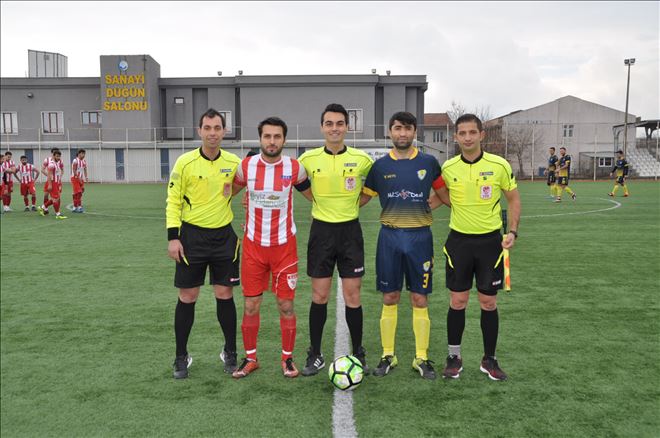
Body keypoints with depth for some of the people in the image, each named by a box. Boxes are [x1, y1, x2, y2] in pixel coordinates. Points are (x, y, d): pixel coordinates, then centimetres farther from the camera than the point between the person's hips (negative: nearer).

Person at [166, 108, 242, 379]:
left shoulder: (234, 162, 0)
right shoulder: (185, 162, -7)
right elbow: (173, 201, -4)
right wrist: (173, 237, -10)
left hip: (224, 235, 2)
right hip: (192, 235, -2)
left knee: (225, 294, 6)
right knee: (187, 297, 5)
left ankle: (230, 352, 23)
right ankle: (181, 357, 20)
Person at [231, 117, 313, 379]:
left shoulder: (294, 168, -6)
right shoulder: (246, 166, -3)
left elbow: (313, 195, 12)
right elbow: (228, 191, 15)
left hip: (284, 245, -1)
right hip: (253, 245, 1)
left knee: (286, 305, 4)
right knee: (251, 305, 6)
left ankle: (288, 358, 22)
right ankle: (250, 358, 23)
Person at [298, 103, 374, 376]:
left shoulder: (361, 159, -4)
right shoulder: (309, 158, -3)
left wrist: (355, 203, 4)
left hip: (350, 230, 0)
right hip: (321, 231, 0)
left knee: (352, 295, 4)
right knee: (319, 296, 5)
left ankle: (358, 354, 20)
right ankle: (315, 355, 19)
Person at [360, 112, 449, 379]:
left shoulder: (428, 162, 2)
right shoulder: (380, 165, 3)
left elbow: (443, 194, 13)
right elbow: (363, 198, 11)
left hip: (419, 236, 0)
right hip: (389, 236, 1)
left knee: (419, 299, 5)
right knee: (389, 298, 7)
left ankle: (422, 357, 20)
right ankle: (388, 355, 22)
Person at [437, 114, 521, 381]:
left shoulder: (499, 165, -7)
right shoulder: (448, 168, -3)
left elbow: (513, 199, 4)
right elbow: (439, 195, 14)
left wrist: (513, 232, -6)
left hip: (490, 240, -1)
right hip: (459, 240, 1)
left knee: (489, 302, 6)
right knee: (457, 301, 5)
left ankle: (489, 360, 23)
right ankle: (454, 358, 21)